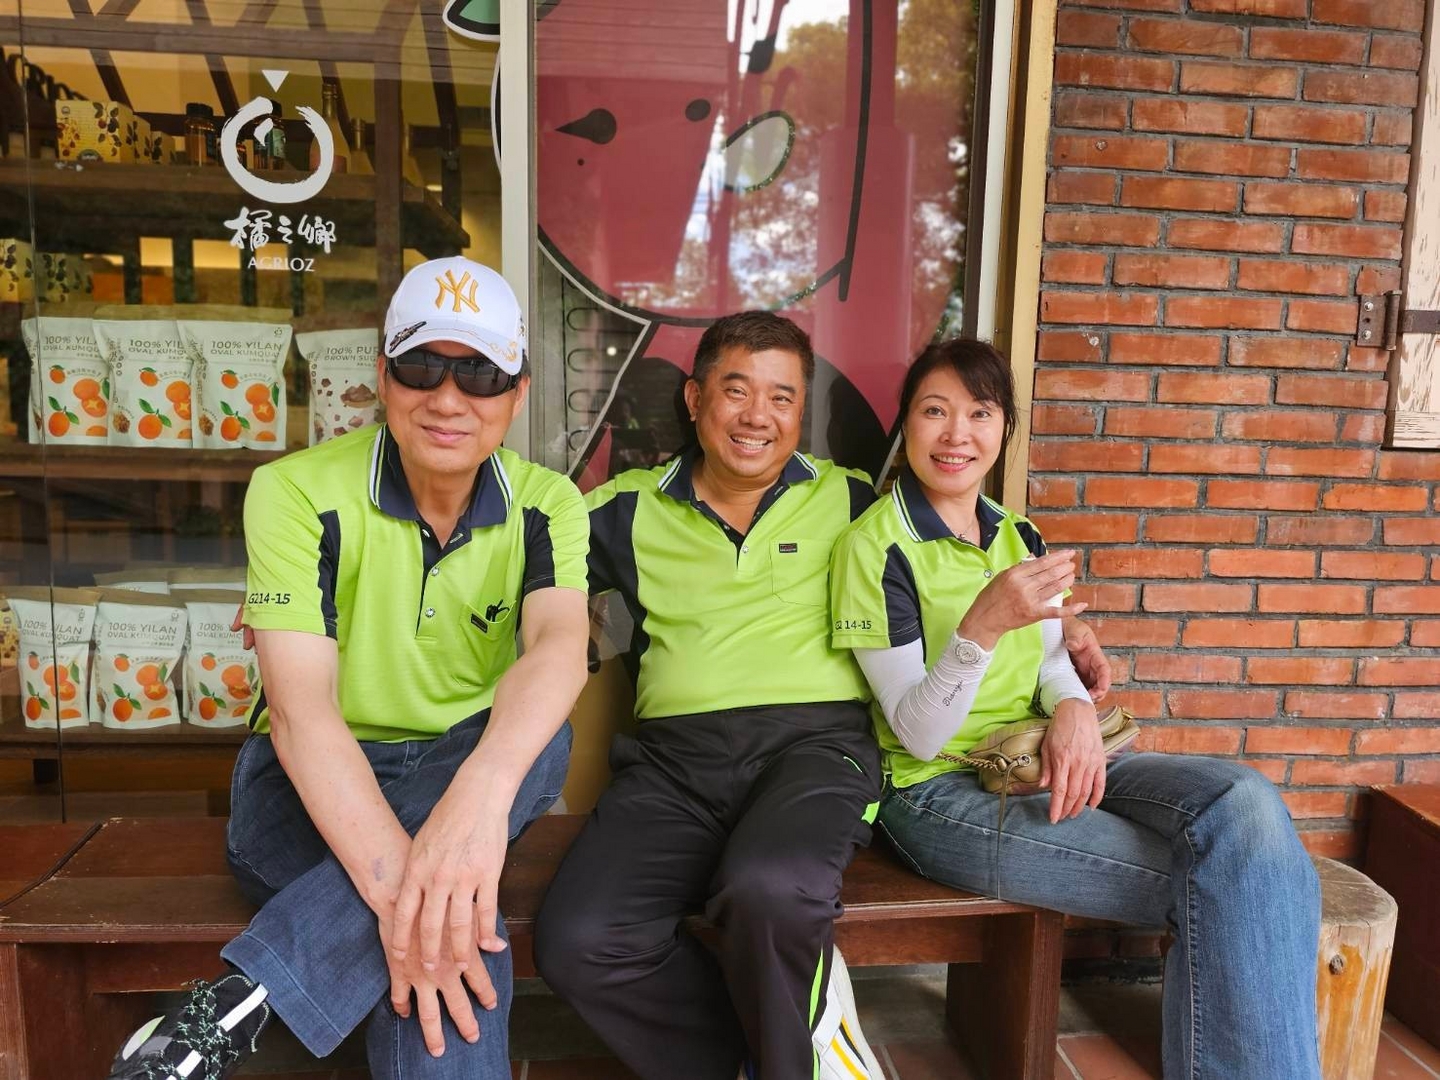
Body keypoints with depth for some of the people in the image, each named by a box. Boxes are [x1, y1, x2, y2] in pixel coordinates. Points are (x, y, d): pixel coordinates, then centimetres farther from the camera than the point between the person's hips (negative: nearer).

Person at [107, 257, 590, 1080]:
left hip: (467, 772, 4)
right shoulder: (298, 493, -13)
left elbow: (560, 645, -28)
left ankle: (233, 1007, -31)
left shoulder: (546, 506, -6)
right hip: (313, 788, -3)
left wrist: (478, 793, -50)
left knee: (543, 738, -34)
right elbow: (300, 703, -24)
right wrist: (391, 878, -40)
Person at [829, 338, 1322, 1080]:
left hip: (1043, 766, 6)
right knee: (1213, 879, -19)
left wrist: (1074, 708, -9)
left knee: (1244, 803, -21)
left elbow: (1051, 661, 16)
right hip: (939, 792, -6)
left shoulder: (1018, 535, 10)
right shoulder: (875, 546, -11)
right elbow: (917, 734, -13)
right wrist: (982, 625, -30)